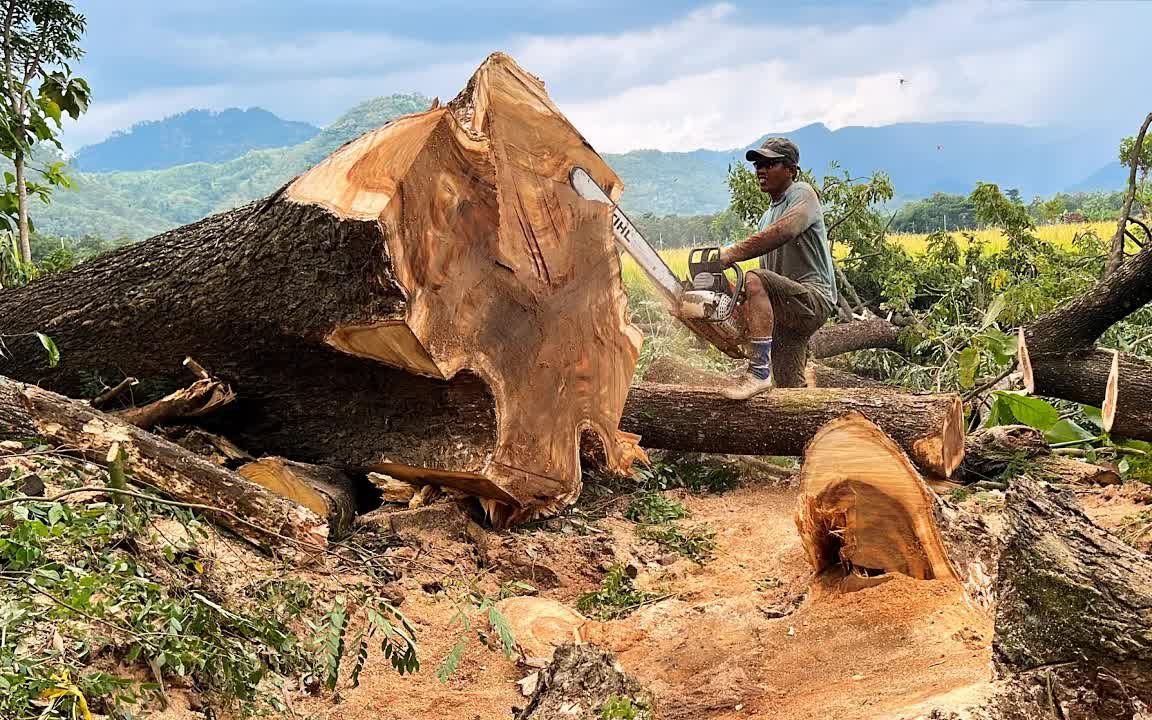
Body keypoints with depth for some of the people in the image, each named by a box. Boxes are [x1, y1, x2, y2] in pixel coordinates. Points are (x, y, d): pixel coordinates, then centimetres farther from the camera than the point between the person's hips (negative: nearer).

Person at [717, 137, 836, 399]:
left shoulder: (802, 194, -1)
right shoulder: (767, 218, 25)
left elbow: (784, 231, -24)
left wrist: (731, 254, -31)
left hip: (813, 297, -9)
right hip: (784, 313, 9)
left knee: (754, 281, -31)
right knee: (790, 388, 2)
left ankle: (759, 372, -34)